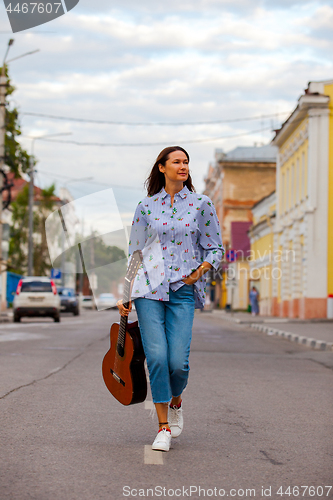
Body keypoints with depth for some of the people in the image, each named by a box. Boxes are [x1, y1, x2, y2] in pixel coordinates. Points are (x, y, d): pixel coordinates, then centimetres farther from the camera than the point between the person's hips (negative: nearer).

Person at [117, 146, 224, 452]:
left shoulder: (201, 204, 7)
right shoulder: (146, 207, 10)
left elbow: (215, 248, 10)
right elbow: (134, 252, 15)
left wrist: (200, 269, -9)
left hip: (183, 290, -1)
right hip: (149, 289, 1)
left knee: (178, 361, -11)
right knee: (156, 357, -11)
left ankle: (176, 402, 23)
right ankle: (163, 427, 2)